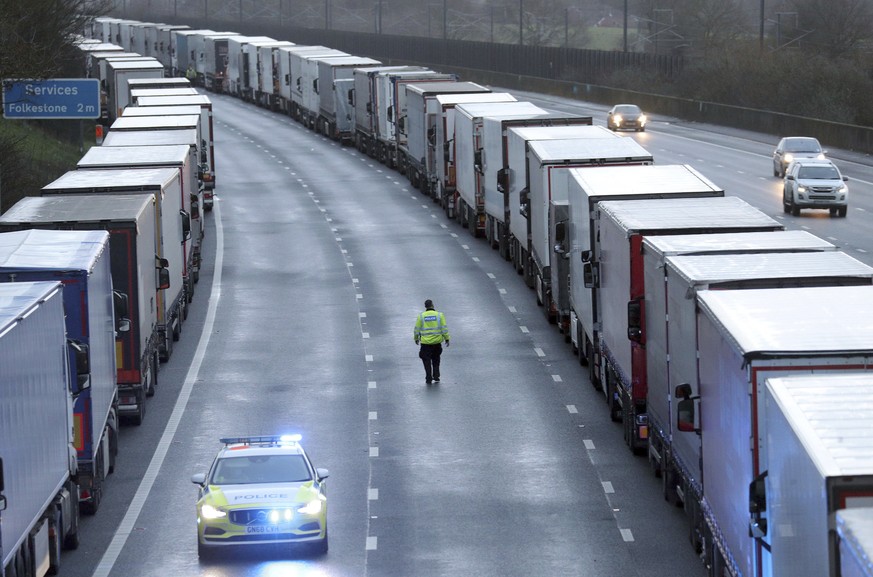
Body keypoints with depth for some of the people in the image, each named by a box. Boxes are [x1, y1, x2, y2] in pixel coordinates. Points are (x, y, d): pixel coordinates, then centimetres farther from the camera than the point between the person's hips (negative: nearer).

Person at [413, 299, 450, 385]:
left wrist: (416, 338, 17)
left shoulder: (421, 316, -3)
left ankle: (429, 379, 3)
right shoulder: (439, 315, -3)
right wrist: (446, 338, 4)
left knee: (427, 361, 7)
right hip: (437, 342, 1)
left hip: (426, 342, -1)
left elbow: (417, 329, 1)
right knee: (436, 359, 20)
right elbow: (444, 328, -4)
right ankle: (436, 377, 18)